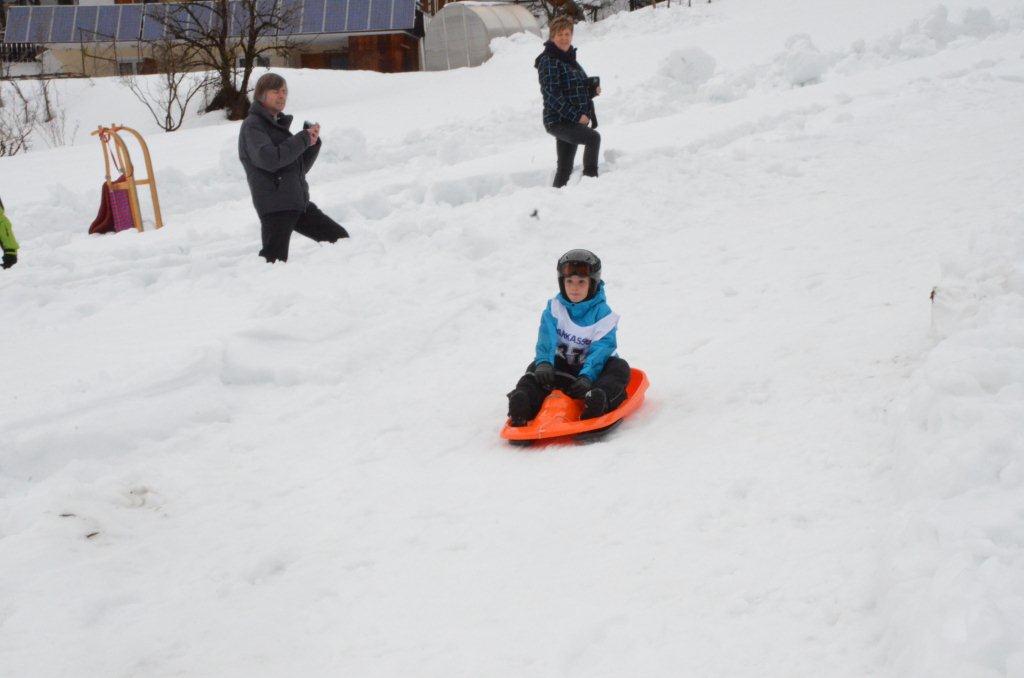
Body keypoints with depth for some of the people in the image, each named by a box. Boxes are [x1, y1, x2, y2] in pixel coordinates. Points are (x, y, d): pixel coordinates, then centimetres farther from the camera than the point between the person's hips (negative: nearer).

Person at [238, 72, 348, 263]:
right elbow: (269, 159, -21)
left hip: (299, 203, 8)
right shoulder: (252, 126, -3)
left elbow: (300, 168, 23)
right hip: (274, 205, -8)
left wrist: (313, 143, 5)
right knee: (274, 262, -17)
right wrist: (303, 139, -12)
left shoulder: (279, 125, 23)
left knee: (341, 239, 10)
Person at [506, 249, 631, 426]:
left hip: (593, 367, -2)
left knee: (620, 368, -29)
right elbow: (546, 340, -14)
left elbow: (602, 348, -19)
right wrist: (544, 363, -36)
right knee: (536, 368, -21)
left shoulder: (602, 313, -8)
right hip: (562, 365, 2)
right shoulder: (555, 307, -2)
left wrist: (587, 376, -36)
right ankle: (523, 404, -48)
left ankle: (599, 400, -60)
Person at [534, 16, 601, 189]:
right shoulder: (548, 61, -10)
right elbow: (551, 95, -18)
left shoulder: (571, 60, 17)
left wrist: (593, 89, 2)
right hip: (558, 121, -9)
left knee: (565, 168, 9)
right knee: (593, 137, -29)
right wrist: (576, 115, -22)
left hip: (574, 121, 9)